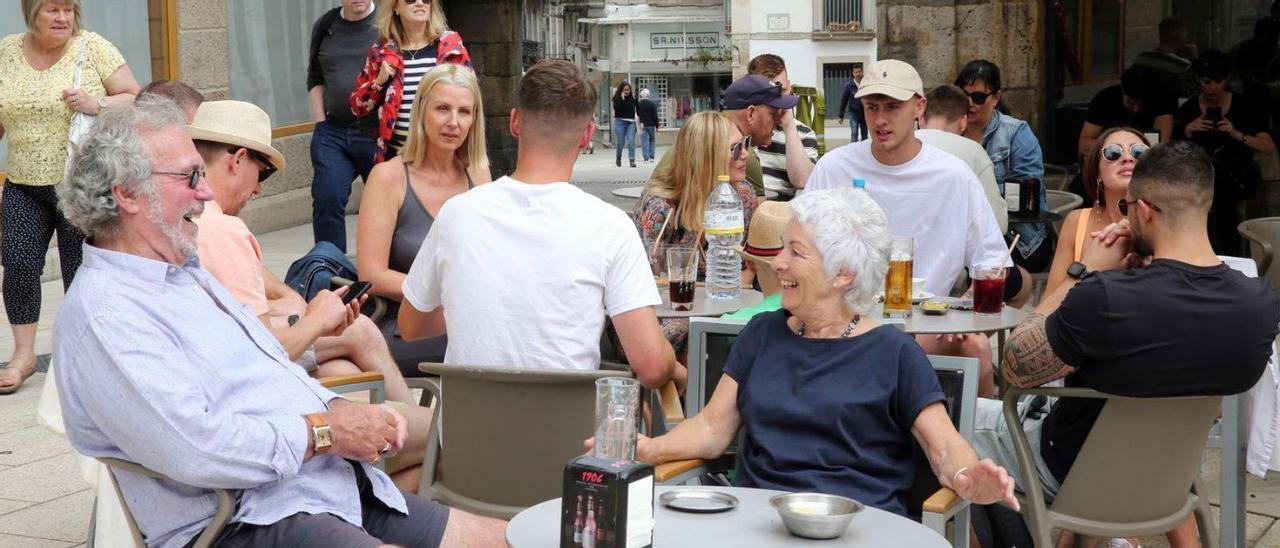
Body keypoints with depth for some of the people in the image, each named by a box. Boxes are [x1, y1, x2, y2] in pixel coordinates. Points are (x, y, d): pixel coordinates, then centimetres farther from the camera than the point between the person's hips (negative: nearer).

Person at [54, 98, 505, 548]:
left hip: (338, 487, 9)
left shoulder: (189, 274, 20)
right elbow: (193, 447, -24)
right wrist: (325, 431, -14)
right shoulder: (101, 313, -12)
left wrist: (344, 409, 5)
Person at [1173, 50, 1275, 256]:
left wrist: (1237, 134, -17)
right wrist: (1187, 131, -11)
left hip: (1236, 181, 0)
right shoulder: (1188, 110, 3)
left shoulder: (1245, 105, 2)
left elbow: (1269, 147, -4)